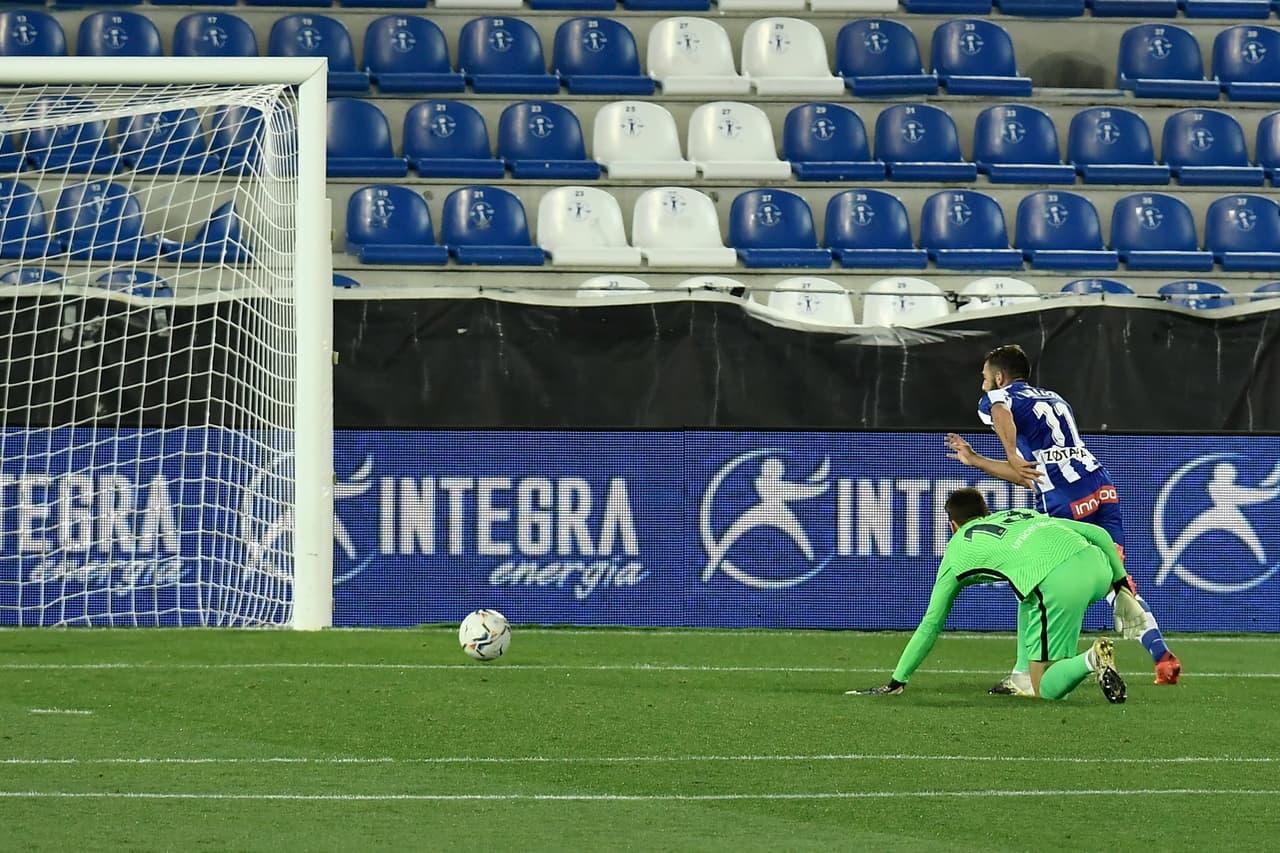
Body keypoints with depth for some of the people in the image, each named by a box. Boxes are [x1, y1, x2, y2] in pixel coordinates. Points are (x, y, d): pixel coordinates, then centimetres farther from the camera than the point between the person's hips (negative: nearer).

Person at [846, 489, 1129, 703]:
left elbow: (931, 624, 31)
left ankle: (1092, 660, -24)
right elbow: (1099, 534, 29)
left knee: (1046, 689, 5)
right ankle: (1023, 677, 24)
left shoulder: (957, 550, 26)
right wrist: (1120, 580, 36)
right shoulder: (1024, 514, 37)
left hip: (1058, 584, -6)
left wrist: (896, 682, 38)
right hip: (1095, 562, 6)